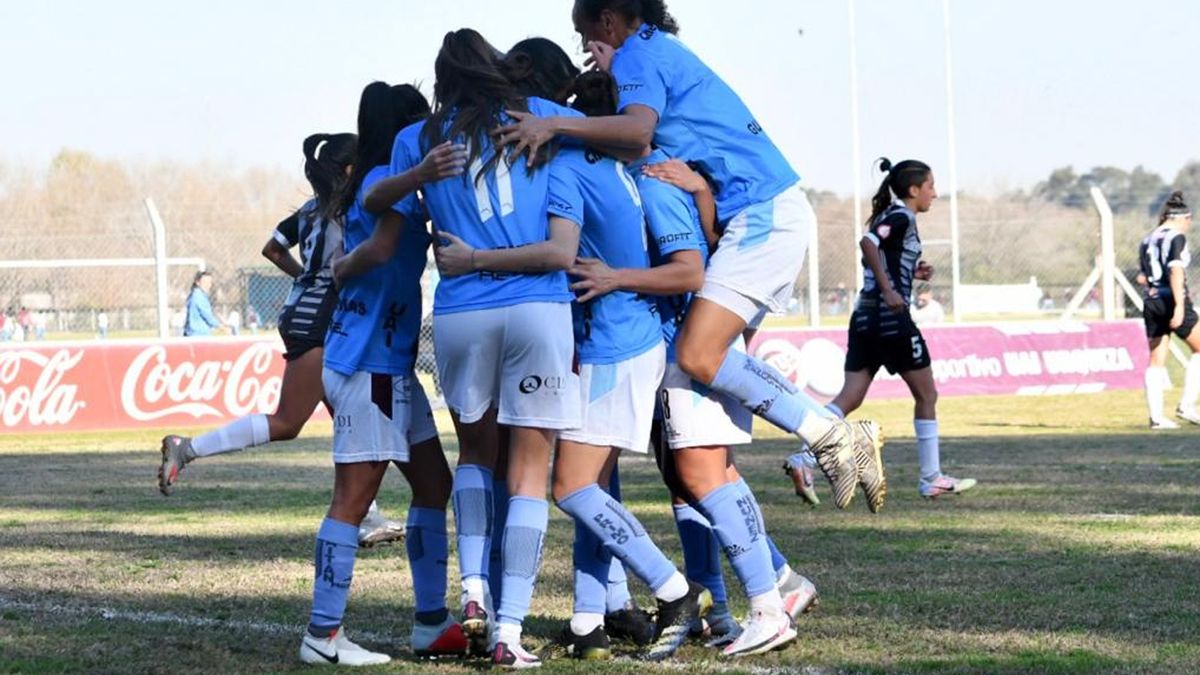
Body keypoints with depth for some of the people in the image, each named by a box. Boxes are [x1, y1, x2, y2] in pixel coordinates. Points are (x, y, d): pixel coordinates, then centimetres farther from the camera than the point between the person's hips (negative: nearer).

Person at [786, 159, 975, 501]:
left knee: (850, 398, 0)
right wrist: (889, 290, -27)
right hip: (892, 319, -8)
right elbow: (868, 242, -25)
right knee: (926, 395, 6)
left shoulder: (888, 216, 19)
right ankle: (931, 479, 11)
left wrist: (913, 273, 14)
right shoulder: (902, 217, -8)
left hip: (865, 317, 8)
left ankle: (806, 457, -19)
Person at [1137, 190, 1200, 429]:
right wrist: (1180, 306, -24)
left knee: (1156, 362, 6)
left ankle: (1156, 416, 0)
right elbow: (1176, 271, -18)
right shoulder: (1177, 237, -7)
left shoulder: (1147, 241, 15)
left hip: (1151, 302, 7)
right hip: (1172, 301, -7)